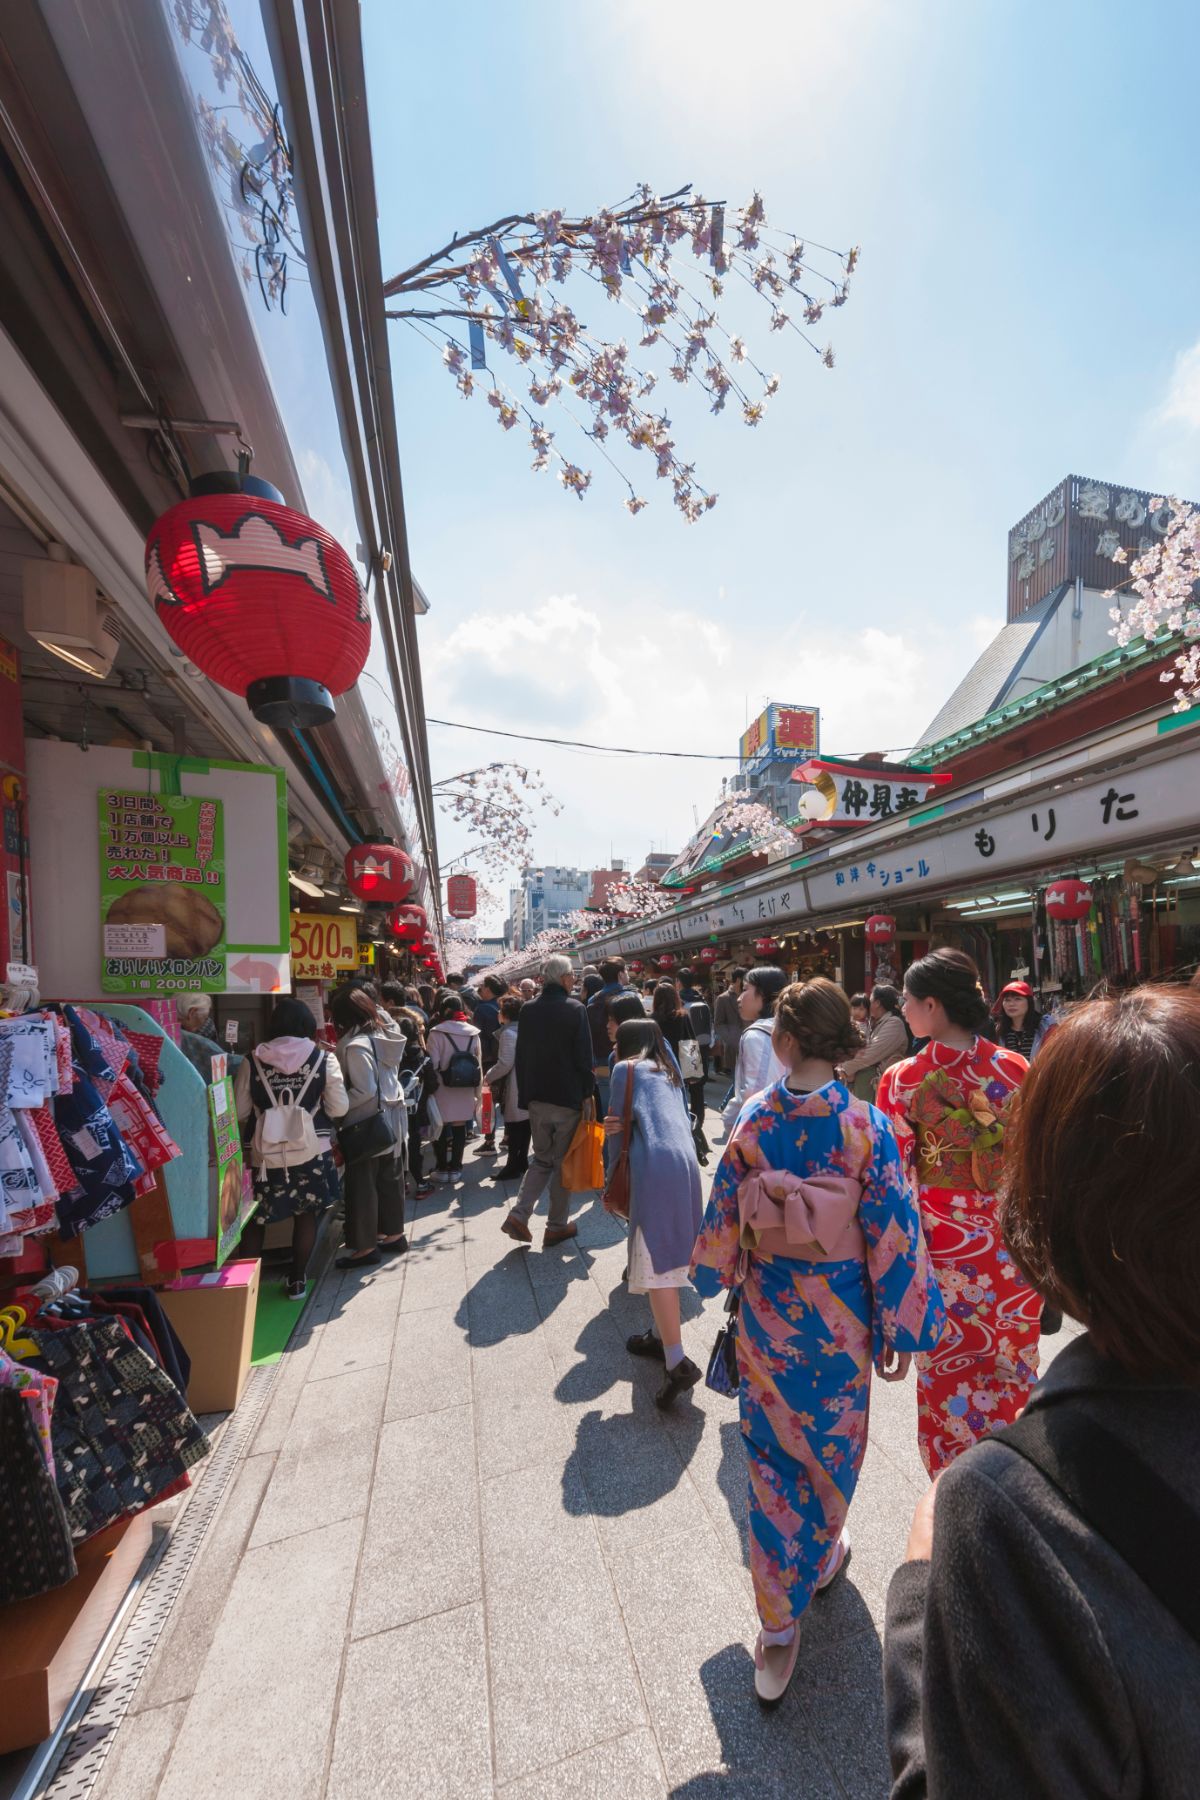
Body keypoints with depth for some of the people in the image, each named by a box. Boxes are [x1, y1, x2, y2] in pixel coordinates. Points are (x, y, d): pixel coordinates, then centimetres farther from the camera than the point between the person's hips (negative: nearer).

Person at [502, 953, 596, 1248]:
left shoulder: (528, 1010, 2)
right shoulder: (575, 1009, -13)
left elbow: (521, 1056, 7)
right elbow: (584, 1057, -13)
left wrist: (524, 1095, 14)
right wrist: (588, 1091, 0)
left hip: (536, 1098, 5)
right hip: (568, 1098, -4)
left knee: (542, 1159, 19)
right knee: (563, 1162, 10)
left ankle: (519, 1215, 5)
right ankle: (557, 1226, 18)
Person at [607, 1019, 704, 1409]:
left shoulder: (625, 1069, 7)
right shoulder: (669, 1073, 26)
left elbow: (619, 1126, 7)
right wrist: (619, 1127, 10)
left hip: (654, 1167, -7)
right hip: (685, 1162, 8)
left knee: (655, 1262, -5)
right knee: (669, 1254, 18)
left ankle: (678, 1362, -10)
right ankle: (661, 1335, 31)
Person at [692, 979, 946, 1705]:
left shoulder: (753, 1118, -17)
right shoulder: (869, 1126, -20)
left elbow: (724, 1212, -5)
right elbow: (891, 1233, -13)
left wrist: (724, 1273, 14)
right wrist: (899, 1330, 0)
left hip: (766, 1310, 0)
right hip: (837, 1315, 0)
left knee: (773, 1454, 19)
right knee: (833, 1440, 27)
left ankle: (779, 1625, 28)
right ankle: (821, 1557, 53)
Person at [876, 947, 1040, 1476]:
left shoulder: (903, 1080, -18)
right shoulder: (1016, 1068, -10)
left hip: (944, 1243, -3)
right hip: (1011, 1243, 3)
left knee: (950, 1370, 17)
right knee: (1012, 1365, 23)